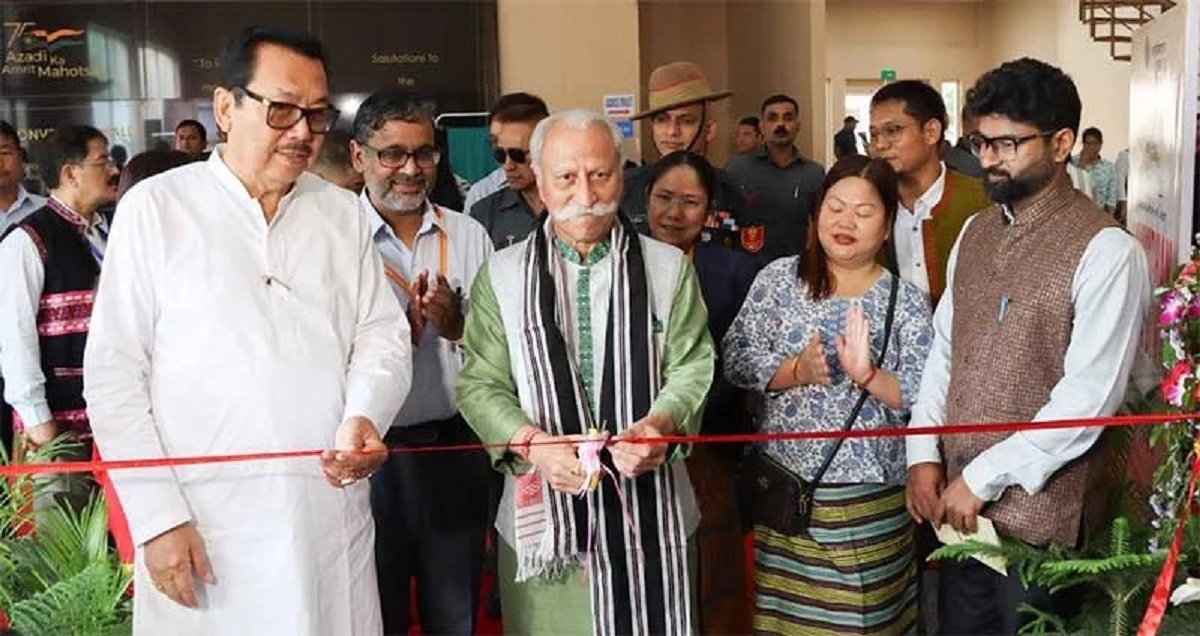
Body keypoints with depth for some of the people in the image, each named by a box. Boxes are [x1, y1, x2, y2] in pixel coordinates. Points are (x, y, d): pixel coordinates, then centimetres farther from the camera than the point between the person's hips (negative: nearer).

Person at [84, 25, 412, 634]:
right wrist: (158, 517, -9)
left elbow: (383, 333, 5)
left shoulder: (342, 212, 7)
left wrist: (364, 417, -15)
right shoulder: (154, 207, -3)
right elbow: (114, 372, -4)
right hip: (201, 530, -2)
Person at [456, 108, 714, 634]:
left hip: (649, 511, 1)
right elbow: (480, 384, 0)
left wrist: (660, 424, -17)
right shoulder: (500, 276, 4)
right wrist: (533, 443, -17)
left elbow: (693, 366, 3)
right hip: (543, 511, 0)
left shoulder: (669, 267, 6)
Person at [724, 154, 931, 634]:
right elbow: (735, 358, -3)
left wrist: (868, 374, -22)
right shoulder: (779, 278, 2)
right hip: (785, 486, 1)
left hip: (868, 495, -1)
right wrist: (796, 371, -18)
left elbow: (926, 396, -5)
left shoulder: (906, 300, 0)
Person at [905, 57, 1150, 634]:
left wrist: (982, 479, -16)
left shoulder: (1106, 251, -15)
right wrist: (924, 453, 0)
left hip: (1037, 511, -6)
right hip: (956, 500, 6)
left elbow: (1088, 400, -19)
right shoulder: (975, 232, 7)